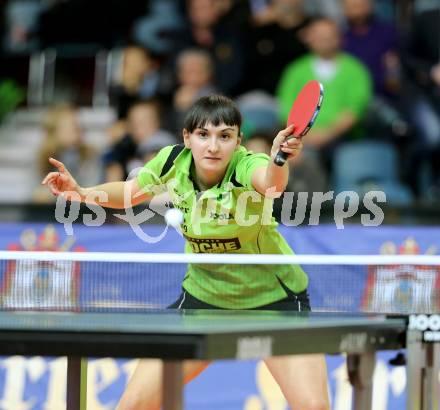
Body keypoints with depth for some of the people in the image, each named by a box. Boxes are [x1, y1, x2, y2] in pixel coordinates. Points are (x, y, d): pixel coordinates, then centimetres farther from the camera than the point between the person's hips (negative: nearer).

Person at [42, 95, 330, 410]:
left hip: (274, 297, -3)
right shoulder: (172, 162, -13)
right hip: (205, 295, 4)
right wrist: (84, 192, -9)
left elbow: (271, 185, -52)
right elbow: (131, 192, 8)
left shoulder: (246, 167, -27)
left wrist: (278, 161, -73)